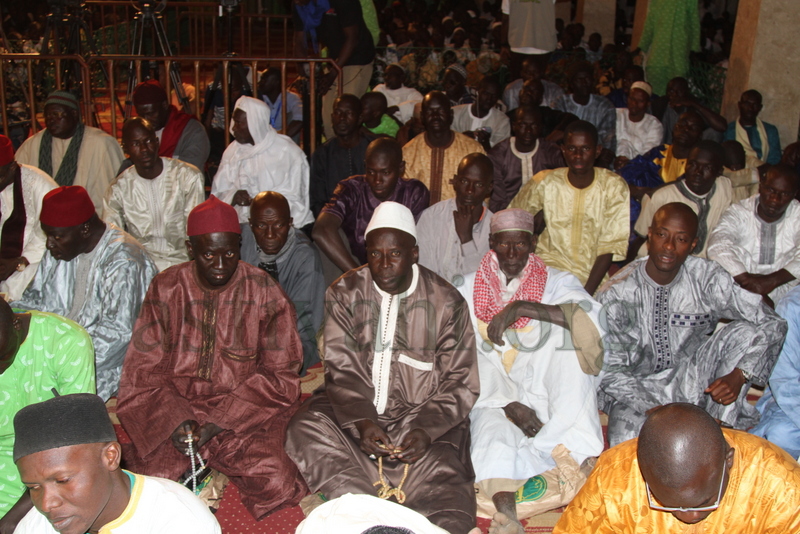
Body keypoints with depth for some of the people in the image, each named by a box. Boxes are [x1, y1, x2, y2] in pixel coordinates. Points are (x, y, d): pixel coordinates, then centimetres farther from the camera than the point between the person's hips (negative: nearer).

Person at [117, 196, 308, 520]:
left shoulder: (264, 293, -4)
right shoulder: (165, 289, 2)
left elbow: (279, 374, -3)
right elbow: (143, 369, 3)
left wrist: (217, 423, -13)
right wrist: (175, 419, -16)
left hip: (245, 411, 0)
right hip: (174, 405, 1)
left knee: (275, 482, -24)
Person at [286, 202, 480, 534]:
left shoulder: (446, 303, -2)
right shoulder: (345, 293, 3)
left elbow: (460, 383, -2)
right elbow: (342, 369, -1)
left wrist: (426, 428, -20)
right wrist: (361, 421, -20)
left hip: (422, 414, -2)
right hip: (355, 409, 2)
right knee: (306, 428, -29)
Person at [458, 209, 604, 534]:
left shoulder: (555, 283, 5)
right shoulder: (469, 290, 7)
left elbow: (590, 317, -19)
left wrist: (522, 307, -29)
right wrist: (508, 405, -14)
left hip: (552, 398, 0)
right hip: (495, 398, 0)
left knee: (566, 333, -25)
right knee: (492, 436, -33)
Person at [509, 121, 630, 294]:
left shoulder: (614, 187, -8)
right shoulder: (545, 183, -6)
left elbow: (610, 246, -10)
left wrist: (586, 294, -19)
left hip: (594, 272, -1)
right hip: (551, 262, 1)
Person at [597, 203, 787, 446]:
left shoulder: (707, 277, -10)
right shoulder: (615, 294, -16)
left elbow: (773, 323, -8)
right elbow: (609, 370, -13)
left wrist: (740, 375, -24)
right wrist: (653, 410, -27)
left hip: (692, 382, 4)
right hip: (636, 389, -3)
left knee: (746, 331, -18)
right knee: (629, 439, -36)